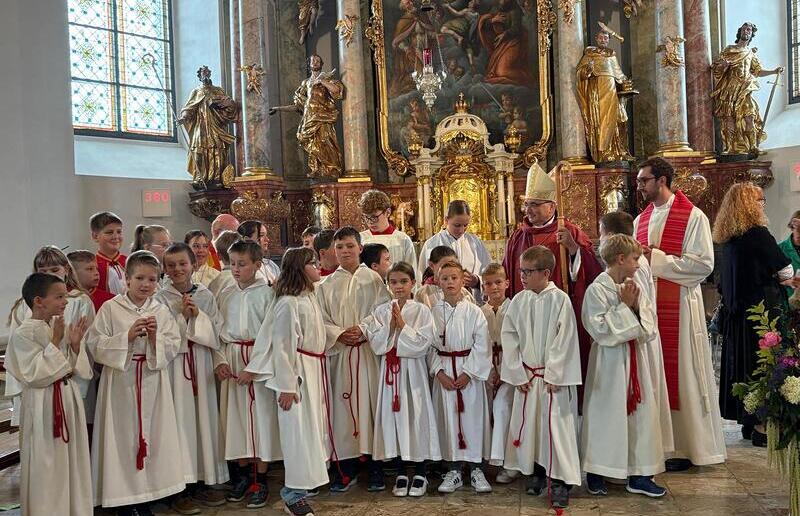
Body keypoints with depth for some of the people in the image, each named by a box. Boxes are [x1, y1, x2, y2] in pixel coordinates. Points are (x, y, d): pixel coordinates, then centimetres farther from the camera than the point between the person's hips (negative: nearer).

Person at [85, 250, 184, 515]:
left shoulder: (161, 311, 4)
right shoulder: (110, 308, -3)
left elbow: (172, 348, 1)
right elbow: (95, 344, -8)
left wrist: (155, 337, -17)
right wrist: (127, 336, -18)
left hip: (152, 382, 2)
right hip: (120, 381, -2)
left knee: (150, 435, 7)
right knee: (122, 436, 3)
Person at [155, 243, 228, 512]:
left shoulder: (205, 295, 6)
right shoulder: (161, 298, -2)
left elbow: (217, 332, 2)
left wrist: (198, 315, -12)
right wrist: (182, 316, -14)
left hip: (202, 364, 3)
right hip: (173, 365, -3)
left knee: (204, 418, 7)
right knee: (180, 420, -1)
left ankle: (202, 482, 20)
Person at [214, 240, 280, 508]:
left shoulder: (267, 293, -7)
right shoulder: (225, 295, 8)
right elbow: (216, 332, 11)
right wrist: (219, 361, -3)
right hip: (231, 361, 4)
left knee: (260, 416, 1)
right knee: (235, 417, 10)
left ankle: (260, 481, 14)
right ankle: (243, 475, 27)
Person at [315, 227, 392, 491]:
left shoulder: (373, 278, 5)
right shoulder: (326, 284, 10)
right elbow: (320, 320, 4)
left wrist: (362, 328, -16)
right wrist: (339, 334, -12)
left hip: (368, 350, -2)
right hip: (338, 352, 2)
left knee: (370, 402, 0)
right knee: (342, 405, 3)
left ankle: (375, 466, 12)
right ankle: (346, 467, 15)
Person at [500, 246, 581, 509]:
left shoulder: (559, 300, -9)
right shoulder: (518, 301, 3)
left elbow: (564, 340, -11)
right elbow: (508, 337, 3)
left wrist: (553, 376, -12)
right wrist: (518, 374, -1)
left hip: (552, 377, -4)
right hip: (526, 376, 4)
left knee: (556, 426, -2)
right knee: (527, 424, 11)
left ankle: (559, 480, 11)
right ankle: (535, 471, 29)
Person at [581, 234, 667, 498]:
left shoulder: (635, 288, 7)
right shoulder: (596, 290, -13)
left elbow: (650, 326, 6)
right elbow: (600, 329, -19)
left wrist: (637, 307, -11)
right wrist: (624, 306, -16)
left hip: (636, 359, 6)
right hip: (609, 361, -6)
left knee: (640, 413, 9)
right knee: (606, 415, 3)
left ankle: (639, 475, 22)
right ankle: (595, 474, 19)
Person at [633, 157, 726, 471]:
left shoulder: (693, 217, -5)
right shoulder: (641, 220, 15)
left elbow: (703, 264, -13)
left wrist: (657, 258, -15)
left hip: (679, 306, -6)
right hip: (647, 305, 6)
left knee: (679, 372, 0)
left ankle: (684, 447, 12)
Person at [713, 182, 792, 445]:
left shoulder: (727, 239, 9)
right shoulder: (758, 233, -14)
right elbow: (786, 271, -8)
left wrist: (769, 276, 14)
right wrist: (777, 276, 12)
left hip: (736, 312, 8)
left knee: (743, 364, 13)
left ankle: (749, 421, 23)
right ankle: (762, 426, 5)